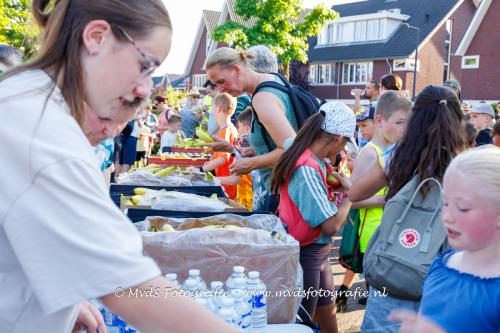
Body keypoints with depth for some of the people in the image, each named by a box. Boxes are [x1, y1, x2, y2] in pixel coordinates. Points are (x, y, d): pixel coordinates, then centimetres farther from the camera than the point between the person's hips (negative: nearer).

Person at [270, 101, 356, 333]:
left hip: (316, 254, 9)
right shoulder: (307, 170, -28)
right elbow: (331, 225, -27)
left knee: (327, 313, 23)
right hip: (305, 255, -9)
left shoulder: (312, 161, 0)